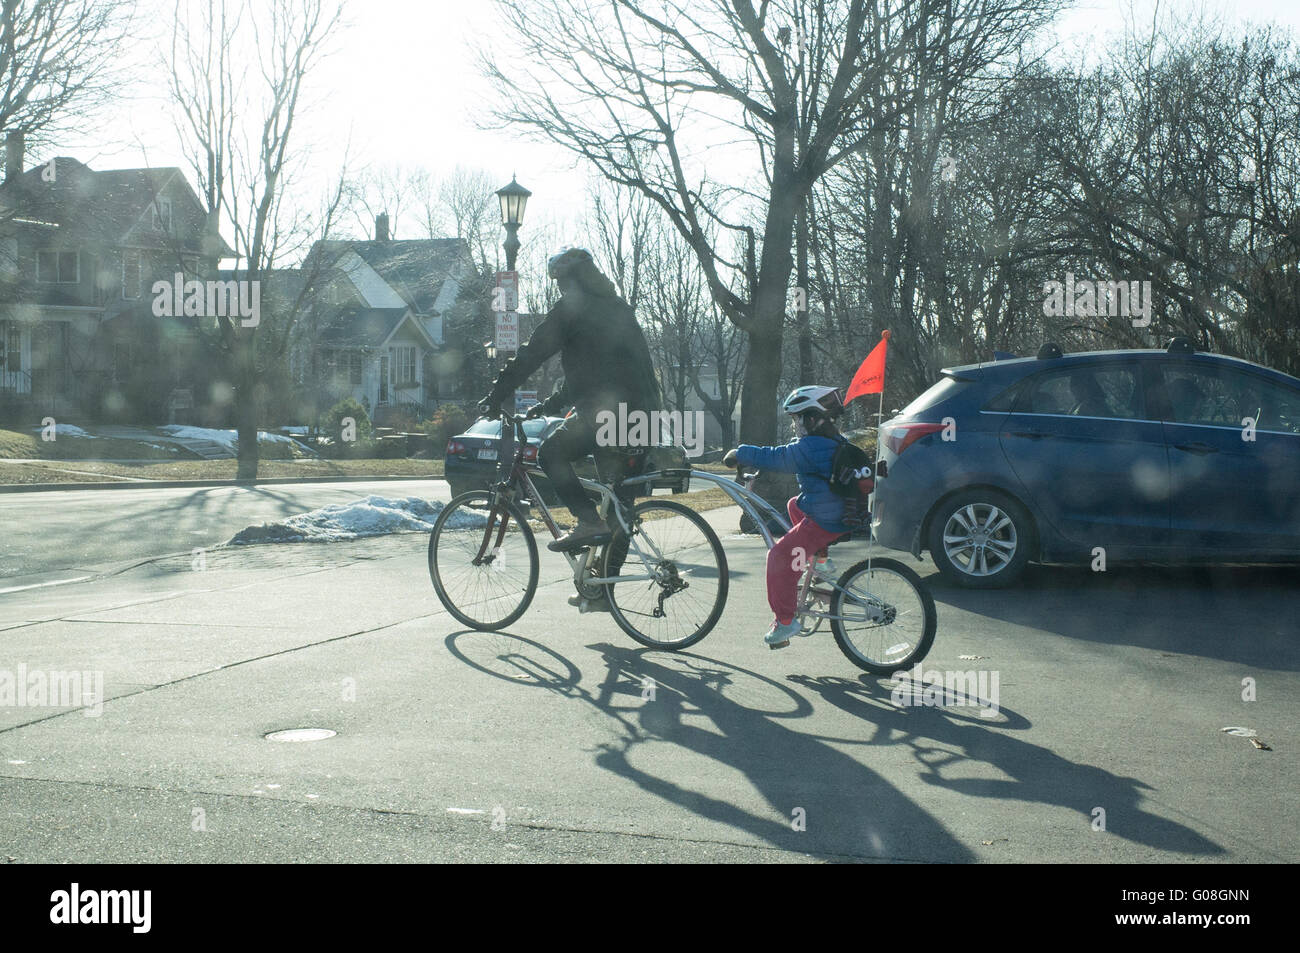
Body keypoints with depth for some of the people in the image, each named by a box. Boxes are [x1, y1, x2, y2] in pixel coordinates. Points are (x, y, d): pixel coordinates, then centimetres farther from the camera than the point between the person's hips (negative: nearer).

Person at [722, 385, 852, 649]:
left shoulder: (808, 448, -18)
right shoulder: (835, 443, 11)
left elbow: (774, 458, -15)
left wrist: (739, 453, -1)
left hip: (824, 521, -9)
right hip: (844, 512, 9)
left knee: (779, 556, -3)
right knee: (794, 505, 33)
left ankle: (784, 621, -1)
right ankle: (820, 559, 27)